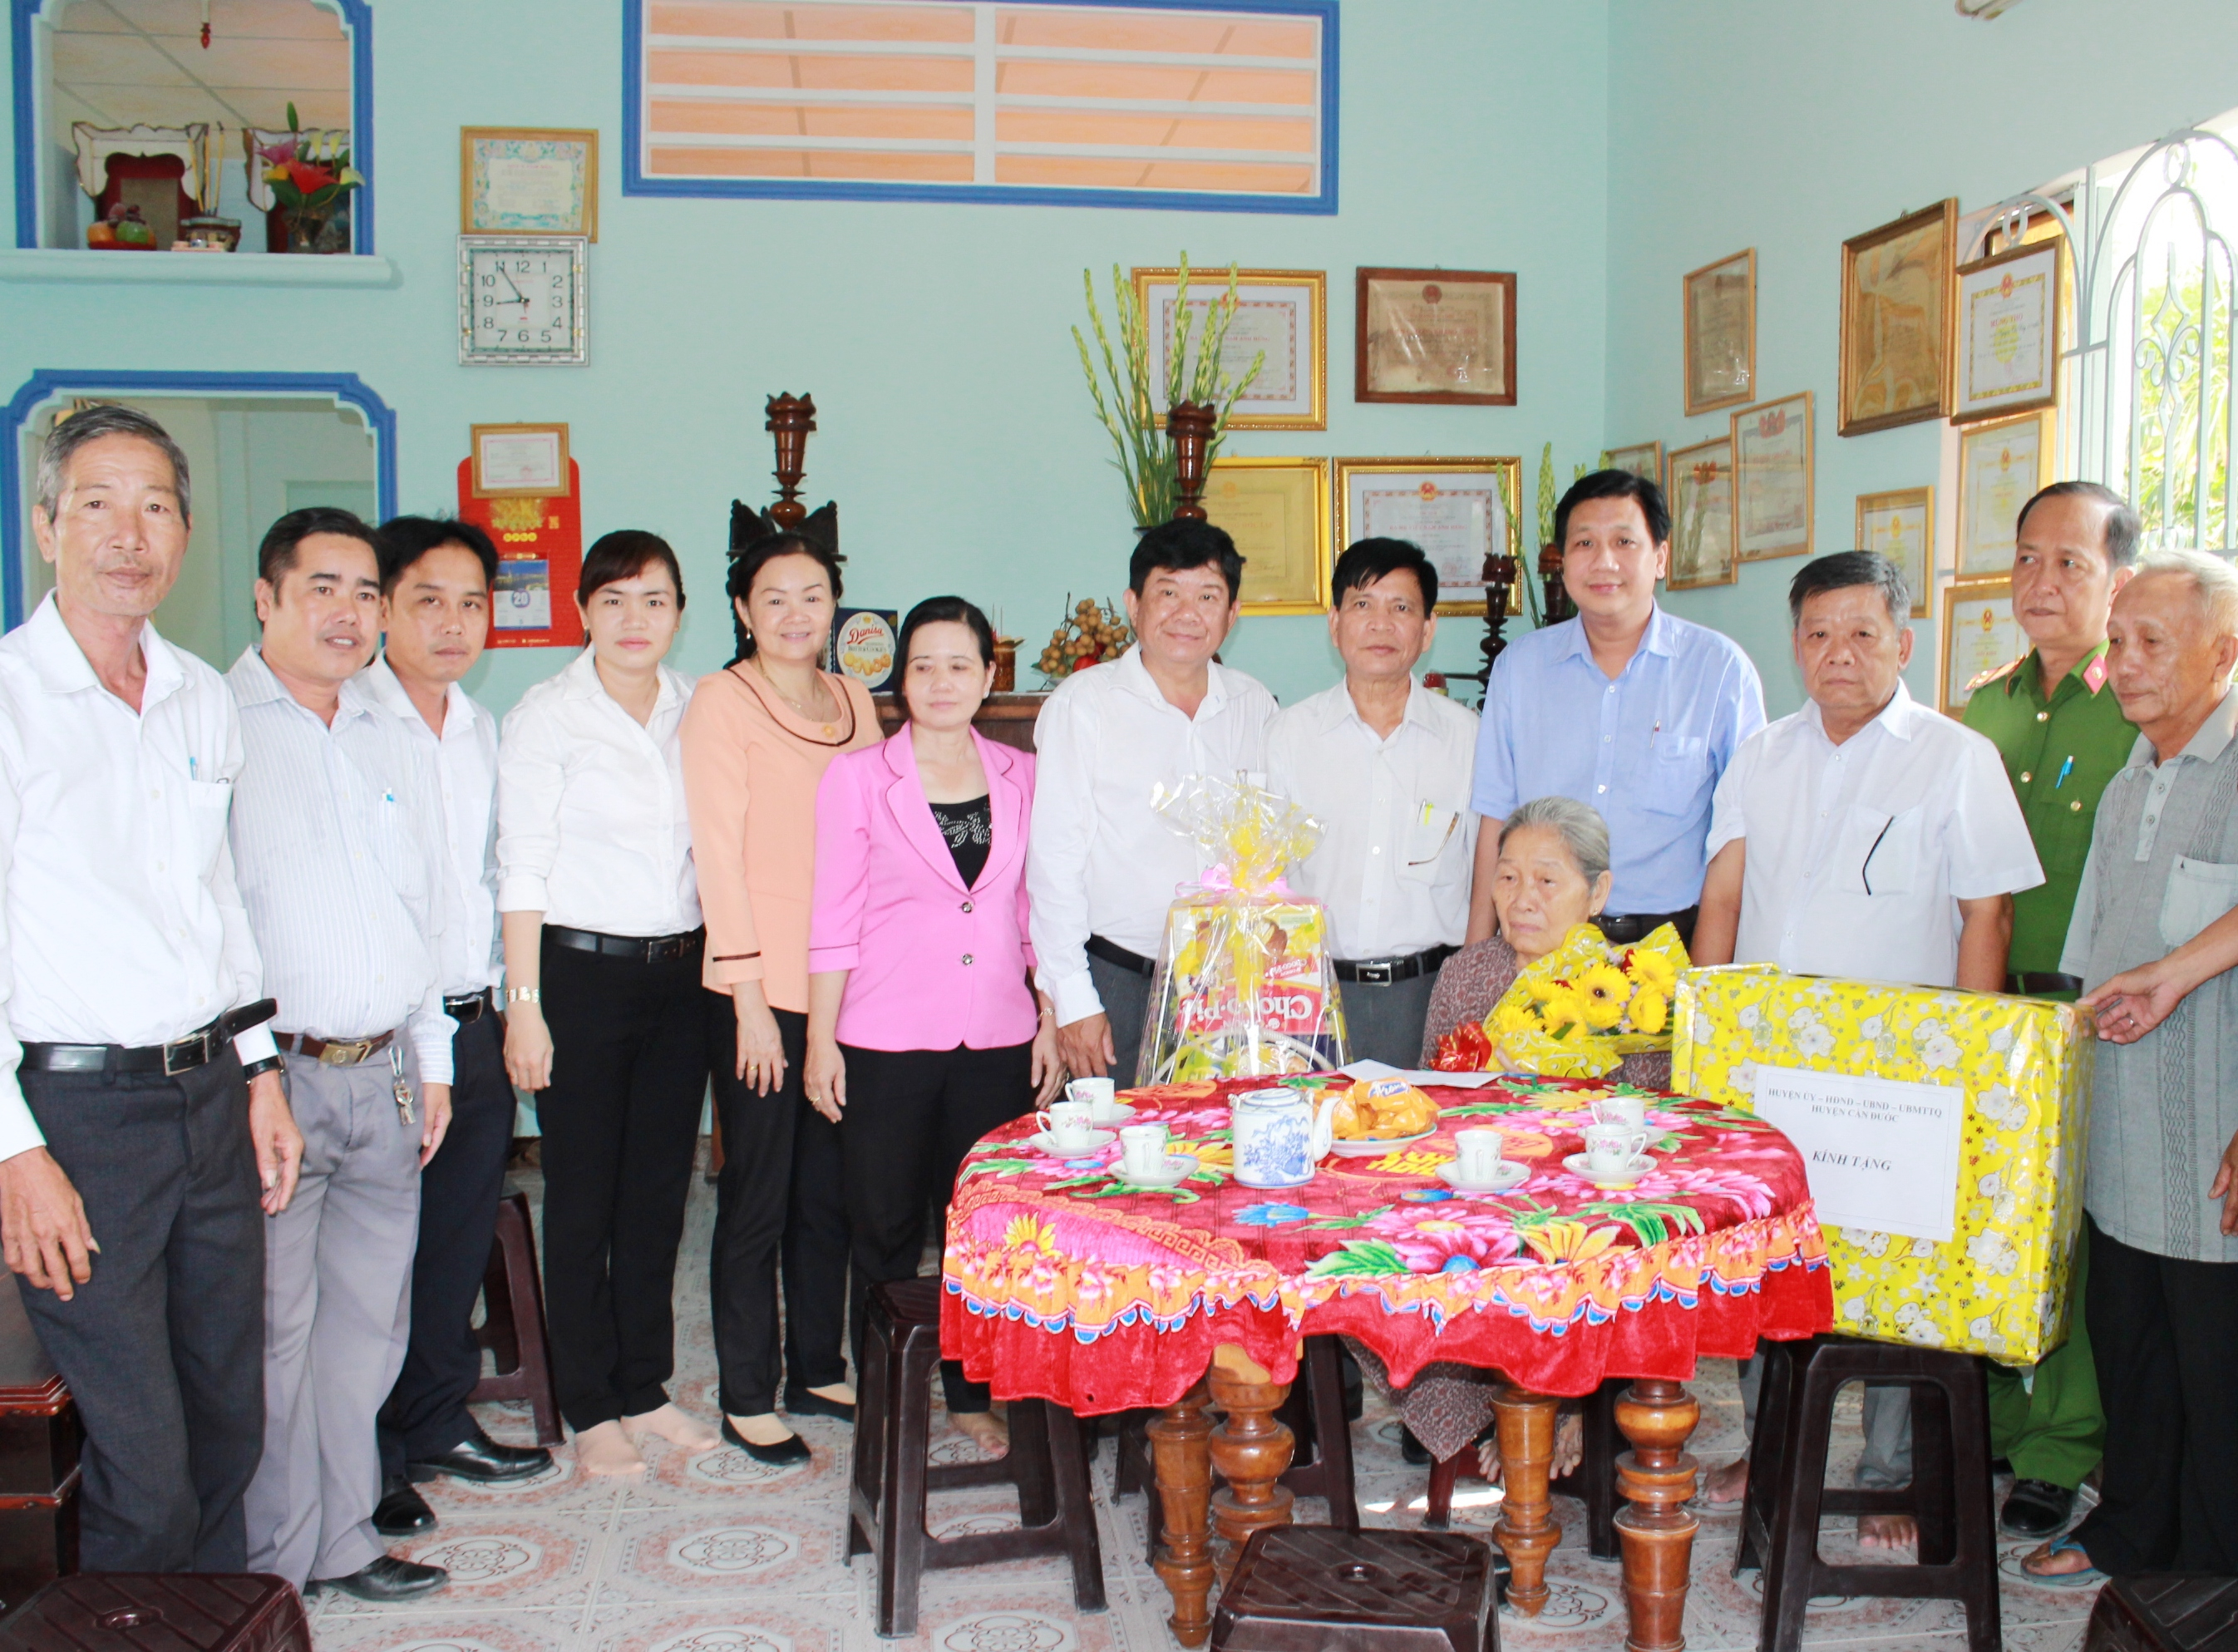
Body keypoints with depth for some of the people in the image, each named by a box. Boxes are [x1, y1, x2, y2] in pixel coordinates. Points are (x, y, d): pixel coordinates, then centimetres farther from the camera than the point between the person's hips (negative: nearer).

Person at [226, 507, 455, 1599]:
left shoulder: (391, 742, 15)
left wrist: (431, 1060, 17)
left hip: (384, 1077, 6)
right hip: (273, 1074, -6)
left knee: (368, 1321, 12)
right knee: (274, 1327, 1)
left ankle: (341, 1539, 26)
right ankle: (274, 1562, 17)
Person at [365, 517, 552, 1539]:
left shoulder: (481, 729, 12)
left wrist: (497, 995, 15)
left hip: (472, 1024, 7)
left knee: (457, 1242, 16)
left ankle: (438, 1425, 32)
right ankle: (366, 1465, 17)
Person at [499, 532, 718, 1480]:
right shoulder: (547, 717, -6)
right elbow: (522, 870, -8)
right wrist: (524, 1003, -12)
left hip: (680, 971, 4)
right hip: (583, 972, -4)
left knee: (660, 1189, 11)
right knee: (584, 1196, 4)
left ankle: (645, 1388, 25)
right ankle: (589, 1409, 17)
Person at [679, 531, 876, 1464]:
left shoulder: (852, 702, 11)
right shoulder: (722, 702, -7)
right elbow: (720, 851, -11)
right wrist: (749, 995, -14)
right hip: (761, 991, -6)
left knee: (829, 1193, 14)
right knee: (757, 1202, 3)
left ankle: (817, 1371, 28)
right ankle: (748, 1400, 15)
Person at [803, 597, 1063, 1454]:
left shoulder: (1022, 778, 7)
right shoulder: (856, 777, -1)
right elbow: (833, 921, -2)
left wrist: (1051, 1022, 7)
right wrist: (821, 1039, -4)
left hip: (997, 1039, 2)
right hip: (887, 1040, -2)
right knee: (886, 1232, 6)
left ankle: (973, 1396, 25)